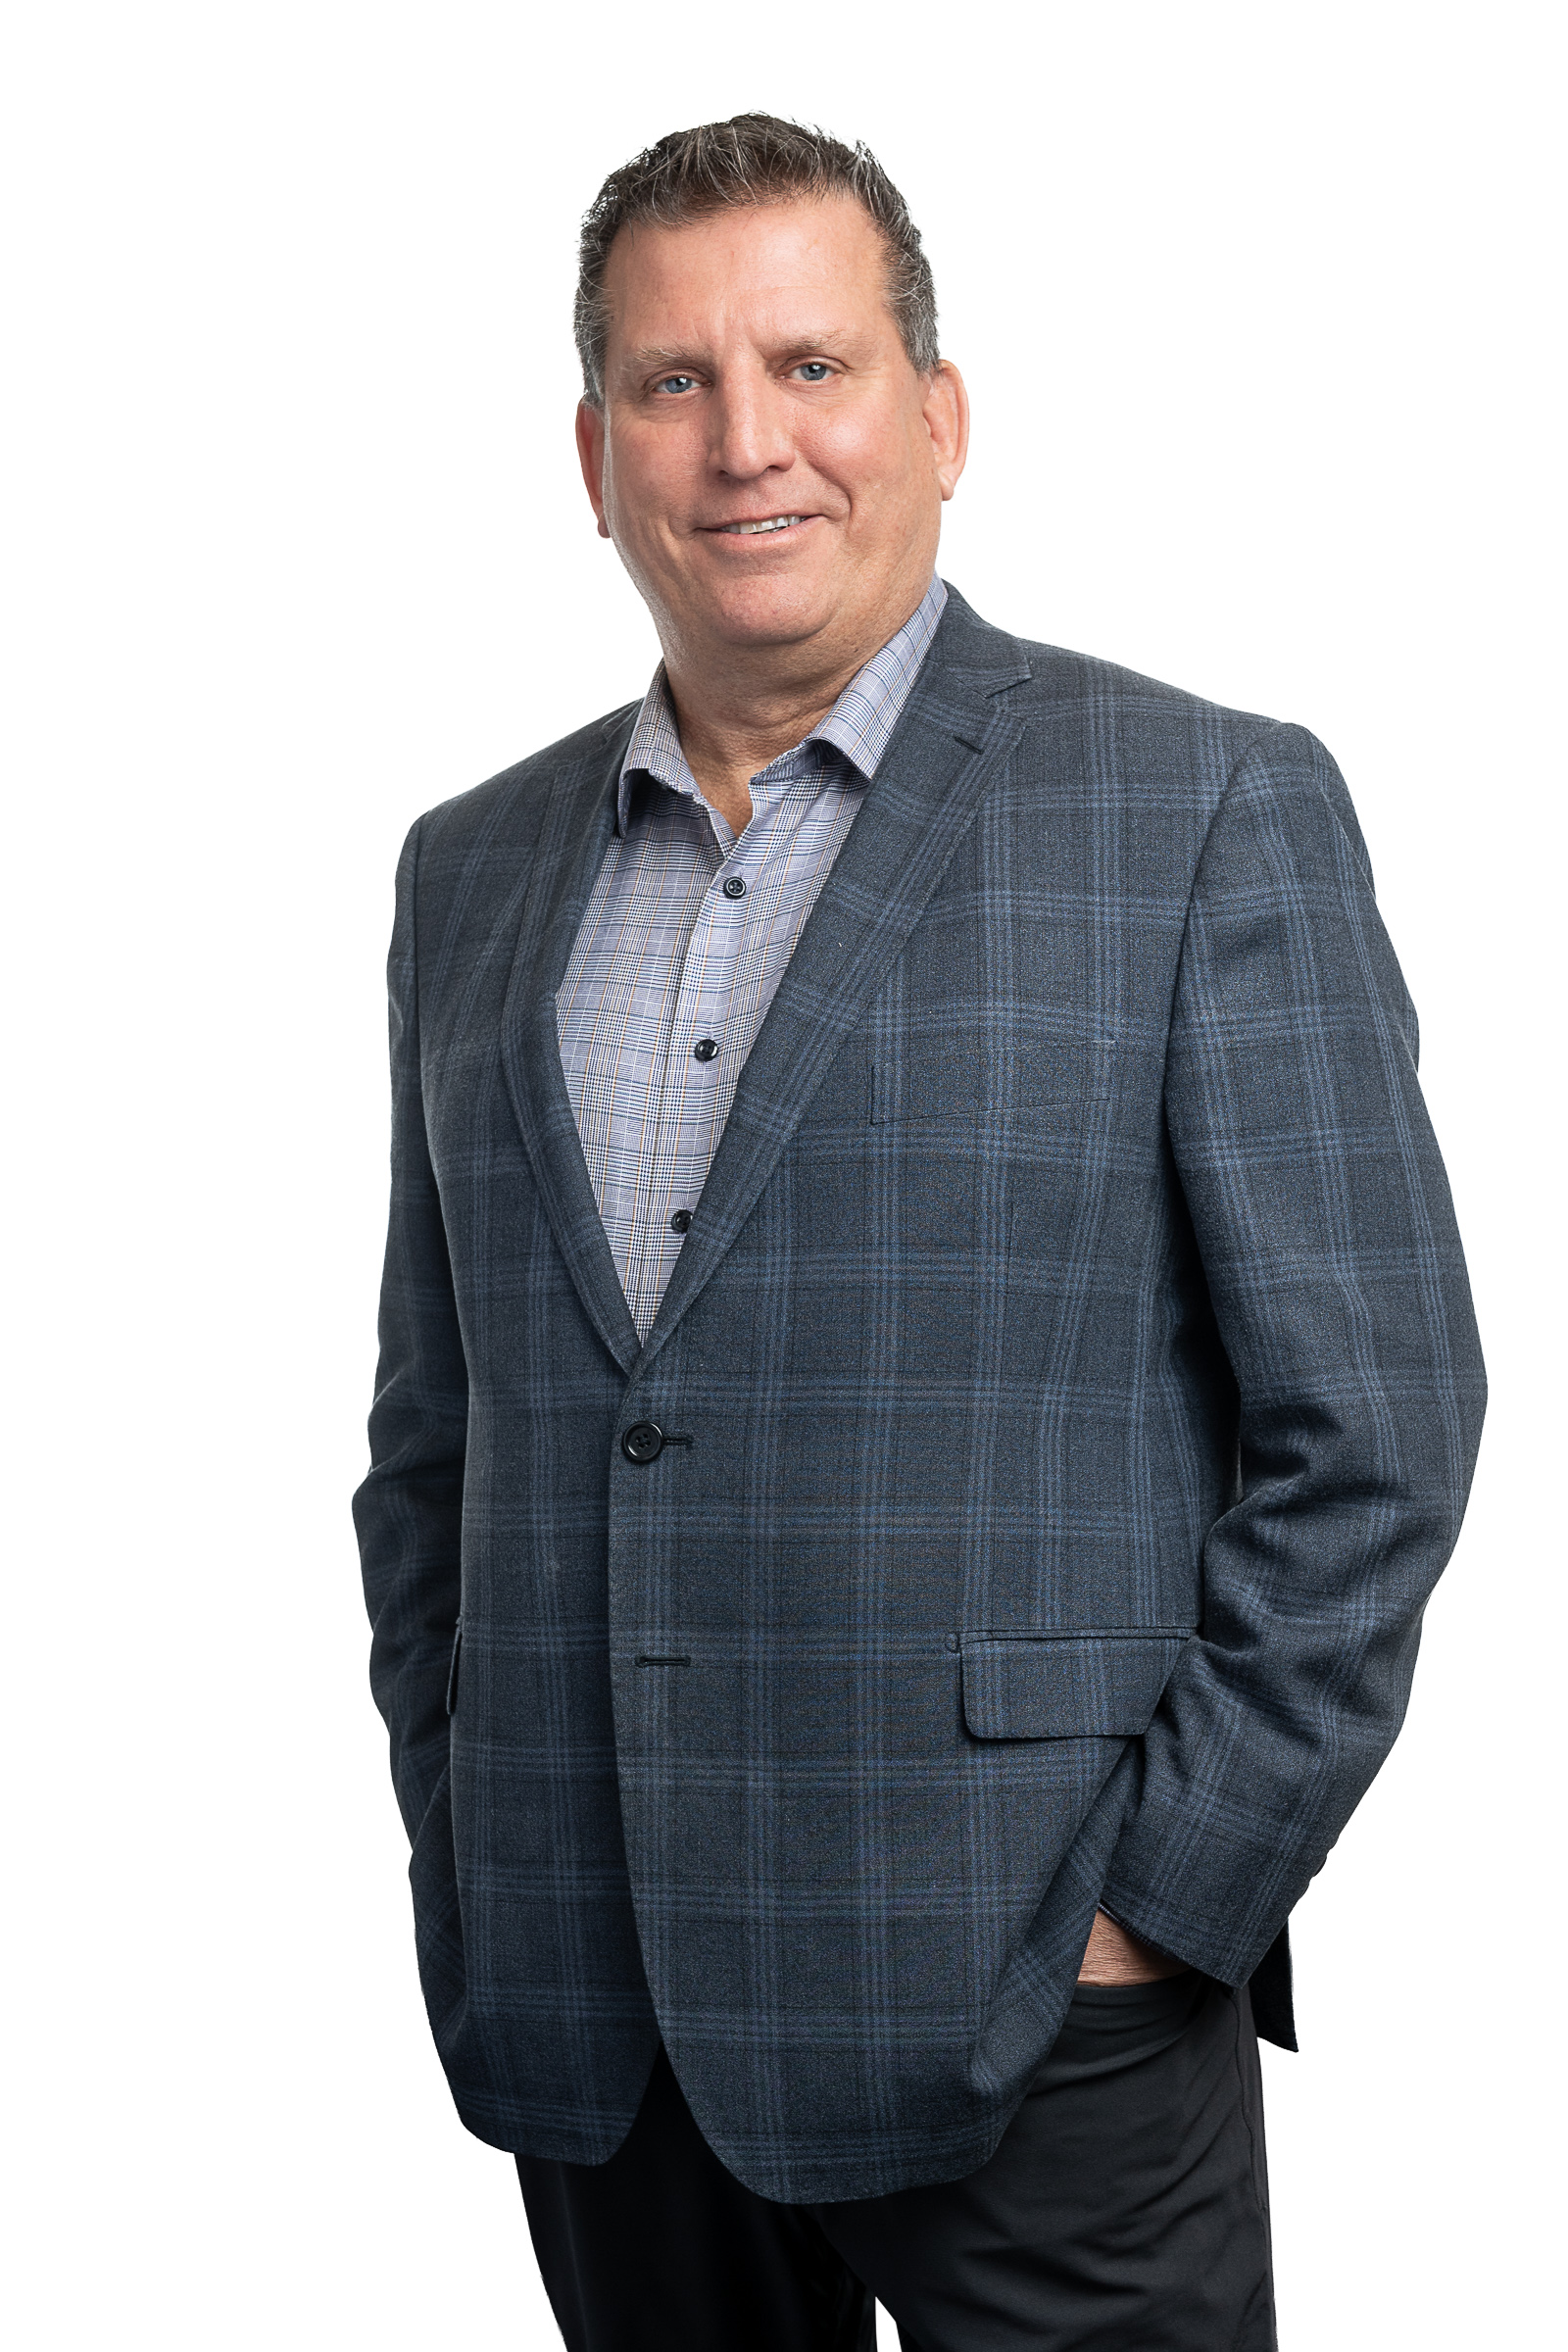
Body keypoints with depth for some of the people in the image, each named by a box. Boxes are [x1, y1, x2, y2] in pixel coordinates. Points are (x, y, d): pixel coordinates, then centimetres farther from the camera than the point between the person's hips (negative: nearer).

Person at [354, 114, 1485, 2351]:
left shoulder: (1209, 811, -4)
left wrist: (1164, 1896, -10)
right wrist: (470, 1874, 9)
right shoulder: (477, 871, 11)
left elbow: (1370, 1422, -7)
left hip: (1033, 2012, -4)